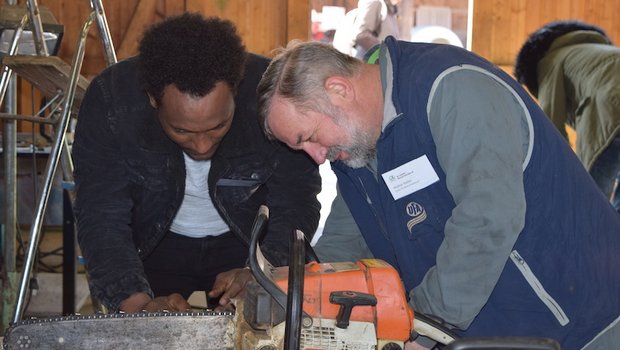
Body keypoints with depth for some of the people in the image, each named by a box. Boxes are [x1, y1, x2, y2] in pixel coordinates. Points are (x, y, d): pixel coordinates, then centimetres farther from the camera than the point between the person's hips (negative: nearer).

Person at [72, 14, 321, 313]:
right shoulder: (109, 101, -28)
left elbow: (296, 205, -21)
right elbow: (101, 219, -28)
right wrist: (139, 305, -43)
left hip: (246, 242, 0)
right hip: (154, 244, 1)